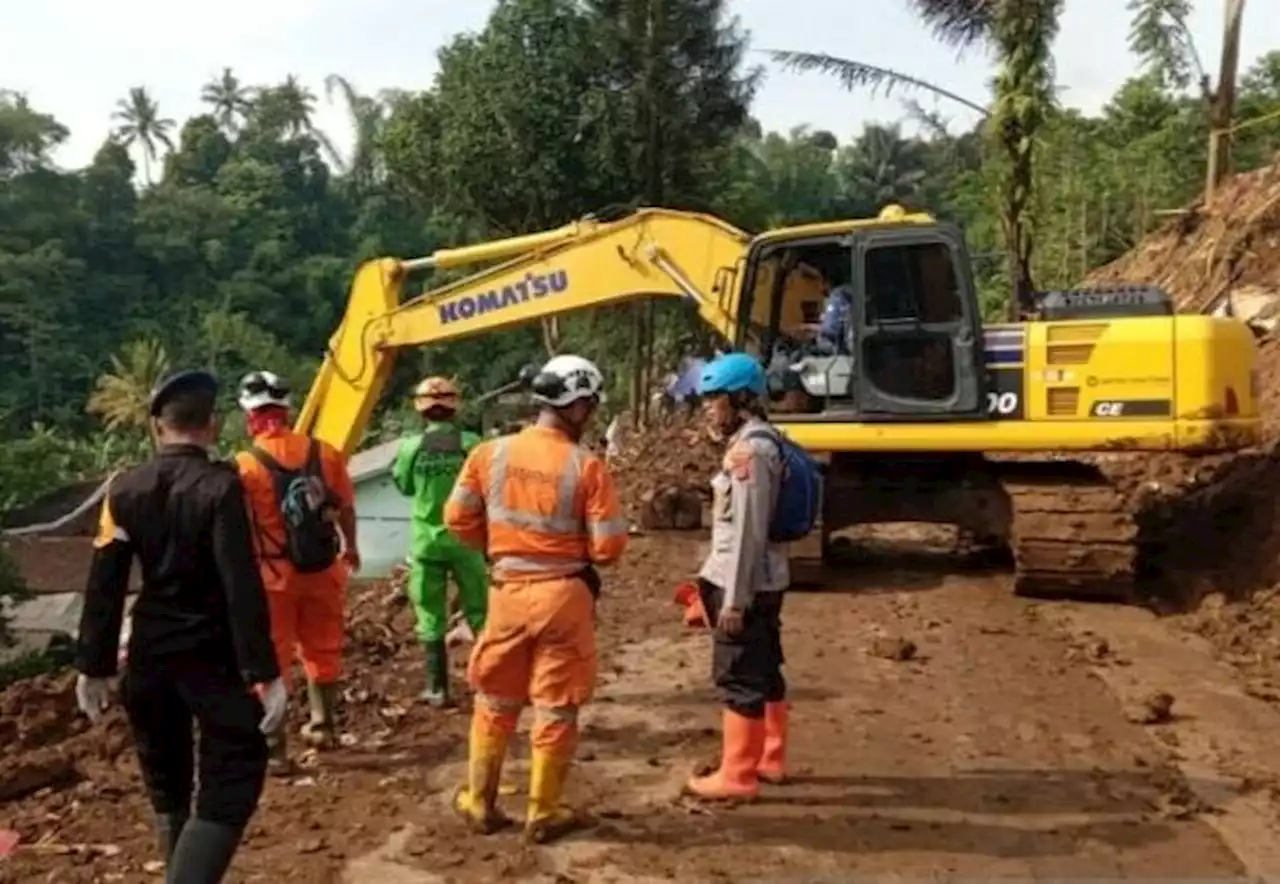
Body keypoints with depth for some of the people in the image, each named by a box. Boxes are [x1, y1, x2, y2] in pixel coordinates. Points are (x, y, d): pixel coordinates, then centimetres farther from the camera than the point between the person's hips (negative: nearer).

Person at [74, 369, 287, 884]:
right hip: (215, 655, -5)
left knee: (166, 781, 21)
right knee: (231, 782, -1)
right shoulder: (221, 485, -15)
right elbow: (243, 586, -19)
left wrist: (94, 666, 8)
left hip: (149, 655, 6)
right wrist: (265, 673, -16)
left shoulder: (124, 490, -1)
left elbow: (103, 586, 0)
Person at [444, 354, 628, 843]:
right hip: (564, 594, -3)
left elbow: (458, 517, 3)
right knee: (556, 708, 11)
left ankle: (480, 802, 31)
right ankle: (543, 813, 21)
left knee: (494, 702, 20)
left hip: (508, 590, 3)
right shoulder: (587, 466, -14)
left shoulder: (489, 453, -4)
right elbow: (609, 547, -12)